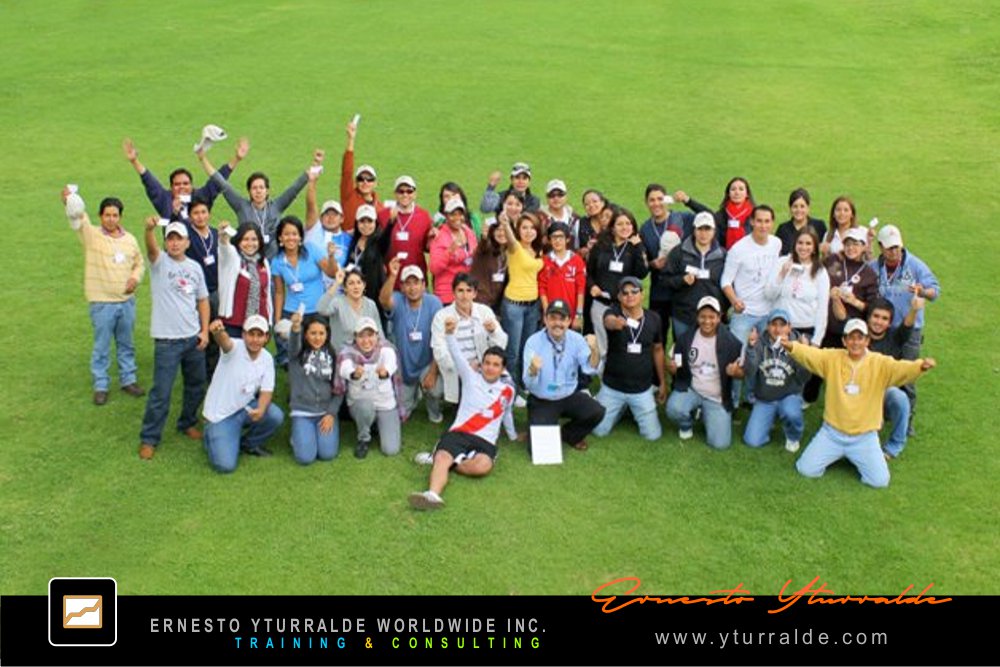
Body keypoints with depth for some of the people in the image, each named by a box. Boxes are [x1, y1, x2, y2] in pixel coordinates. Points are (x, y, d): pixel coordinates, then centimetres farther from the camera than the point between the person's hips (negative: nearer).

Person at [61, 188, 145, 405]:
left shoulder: (130, 239, 6)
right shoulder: (92, 235, -6)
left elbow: (139, 263, 16)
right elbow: (77, 218, -24)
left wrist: (136, 277, -5)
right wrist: (69, 201, -44)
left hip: (127, 301, 4)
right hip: (102, 303, -3)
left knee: (126, 345, 15)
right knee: (101, 347, 6)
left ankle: (128, 380, 29)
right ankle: (100, 387, 16)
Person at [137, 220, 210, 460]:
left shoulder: (195, 267, 7)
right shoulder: (160, 262, -5)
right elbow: (151, 248, -29)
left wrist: (205, 330, 3)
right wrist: (149, 229, -51)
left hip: (194, 338, 5)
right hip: (167, 340, -4)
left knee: (196, 386, 17)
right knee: (161, 392, -3)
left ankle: (188, 423, 38)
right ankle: (149, 439, 10)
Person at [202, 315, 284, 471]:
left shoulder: (267, 358, -5)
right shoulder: (235, 348, -20)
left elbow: (266, 391, -6)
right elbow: (225, 341, -45)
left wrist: (260, 410, -29)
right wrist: (218, 331, -71)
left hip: (245, 408, 5)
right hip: (220, 414, -5)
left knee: (276, 416, -25)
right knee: (225, 465, -17)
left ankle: (249, 443, 7)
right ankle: (212, 436, 18)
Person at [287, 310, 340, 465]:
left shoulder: (332, 357, 6)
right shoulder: (297, 354, -2)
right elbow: (294, 343, -27)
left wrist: (331, 414, -8)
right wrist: (295, 327, -51)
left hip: (326, 411, 2)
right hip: (302, 412, -2)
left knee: (328, 454, -16)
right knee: (305, 457, -17)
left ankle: (325, 431, 17)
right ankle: (298, 436, 16)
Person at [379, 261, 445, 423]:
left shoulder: (433, 302, -17)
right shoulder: (398, 301, -14)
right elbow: (384, 300, -40)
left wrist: (433, 371, -20)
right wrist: (392, 275, -55)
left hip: (427, 363, -2)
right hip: (404, 365, 2)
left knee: (434, 389, -31)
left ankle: (434, 411, 6)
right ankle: (414, 395, 44)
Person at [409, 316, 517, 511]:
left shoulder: (508, 390, 14)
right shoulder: (471, 377, 10)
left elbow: (507, 414, 33)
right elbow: (457, 355, -5)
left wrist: (513, 436, 47)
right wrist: (450, 332, -24)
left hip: (485, 441, 1)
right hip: (458, 433, -1)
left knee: (482, 466, -34)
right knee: (443, 458, -33)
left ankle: (438, 458, -16)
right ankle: (433, 494, -57)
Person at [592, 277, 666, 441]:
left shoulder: (653, 318, -4)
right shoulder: (613, 312, -14)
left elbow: (658, 349, 9)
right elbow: (608, 321, -40)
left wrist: (662, 382, 11)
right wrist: (615, 323, -66)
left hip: (642, 389, 1)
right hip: (612, 387, -1)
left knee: (653, 435, -1)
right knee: (599, 431, 2)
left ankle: (634, 410, 30)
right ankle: (621, 409, 33)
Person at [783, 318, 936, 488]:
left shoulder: (880, 364, -8)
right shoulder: (832, 358, -5)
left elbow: (901, 368, -25)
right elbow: (810, 354, -20)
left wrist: (921, 366, -48)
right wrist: (791, 347, -42)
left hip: (865, 437, -1)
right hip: (832, 433, 1)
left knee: (880, 480, -11)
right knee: (807, 469, -6)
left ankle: (857, 458, 21)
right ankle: (838, 453, 23)